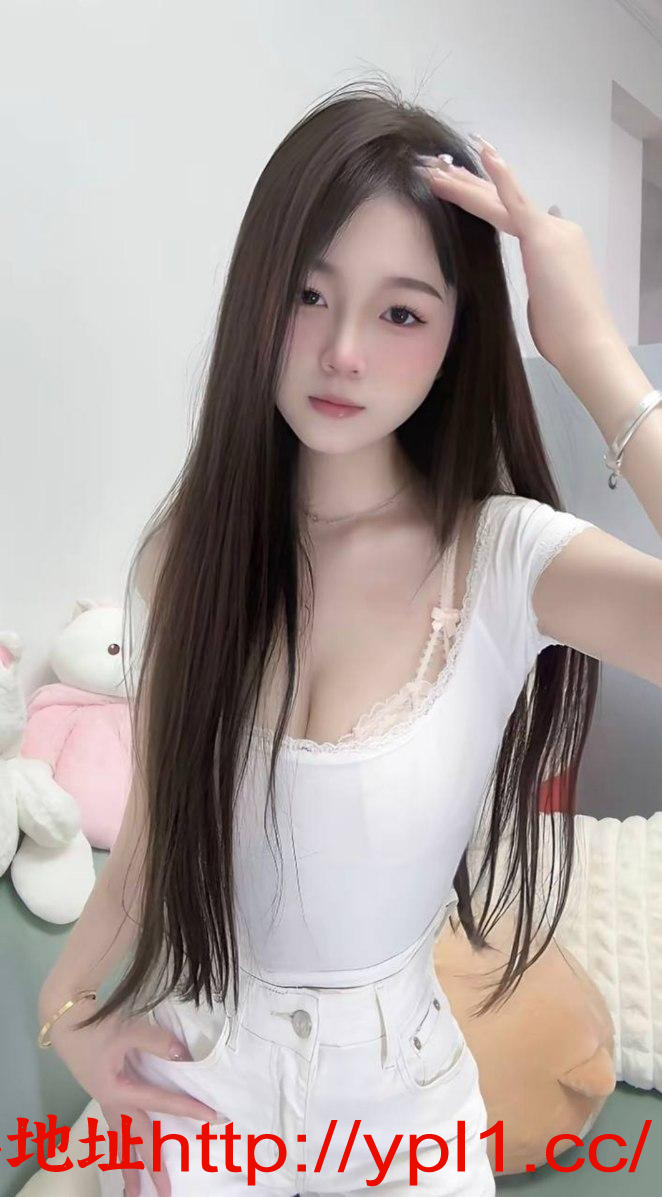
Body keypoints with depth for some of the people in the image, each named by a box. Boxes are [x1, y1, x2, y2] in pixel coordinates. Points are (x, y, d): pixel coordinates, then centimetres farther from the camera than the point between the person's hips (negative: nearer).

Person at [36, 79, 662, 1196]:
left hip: (394, 1075, -1)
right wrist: (69, 1004, -5)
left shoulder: (512, 560, -19)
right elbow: (156, 823, 1)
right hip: (190, 1067, 2)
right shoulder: (185, 552, -10)